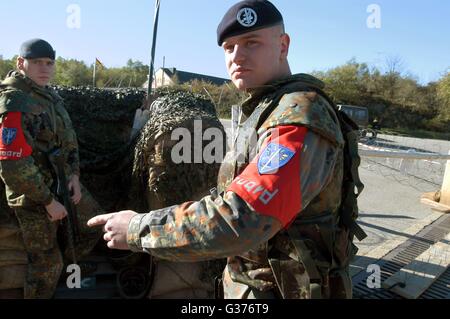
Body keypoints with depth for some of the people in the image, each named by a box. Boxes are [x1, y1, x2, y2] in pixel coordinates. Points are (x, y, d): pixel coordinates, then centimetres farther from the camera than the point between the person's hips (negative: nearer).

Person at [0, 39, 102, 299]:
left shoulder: (51, 96, 6)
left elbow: (69, 139, 14)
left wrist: (75, 174, 0)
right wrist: (48, 201, -20)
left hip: (63, 182, 8)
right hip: (34, 195, -8)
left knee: (95, 224, 19)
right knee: (46, 262, 5)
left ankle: (60, 268, 39)